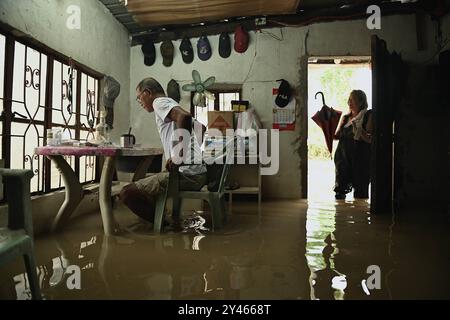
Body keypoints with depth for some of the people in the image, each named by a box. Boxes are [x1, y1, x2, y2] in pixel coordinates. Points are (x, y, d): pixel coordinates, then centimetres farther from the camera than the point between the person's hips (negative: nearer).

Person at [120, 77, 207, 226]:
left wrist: (177, 158, -23)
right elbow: (202, 128, 32)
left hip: (186, 174, -10)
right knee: (144, 184, 28)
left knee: (127, 193, -8)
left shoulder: (160, 102, -3)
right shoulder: (173, 105, 24)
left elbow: (184, 116, -25)